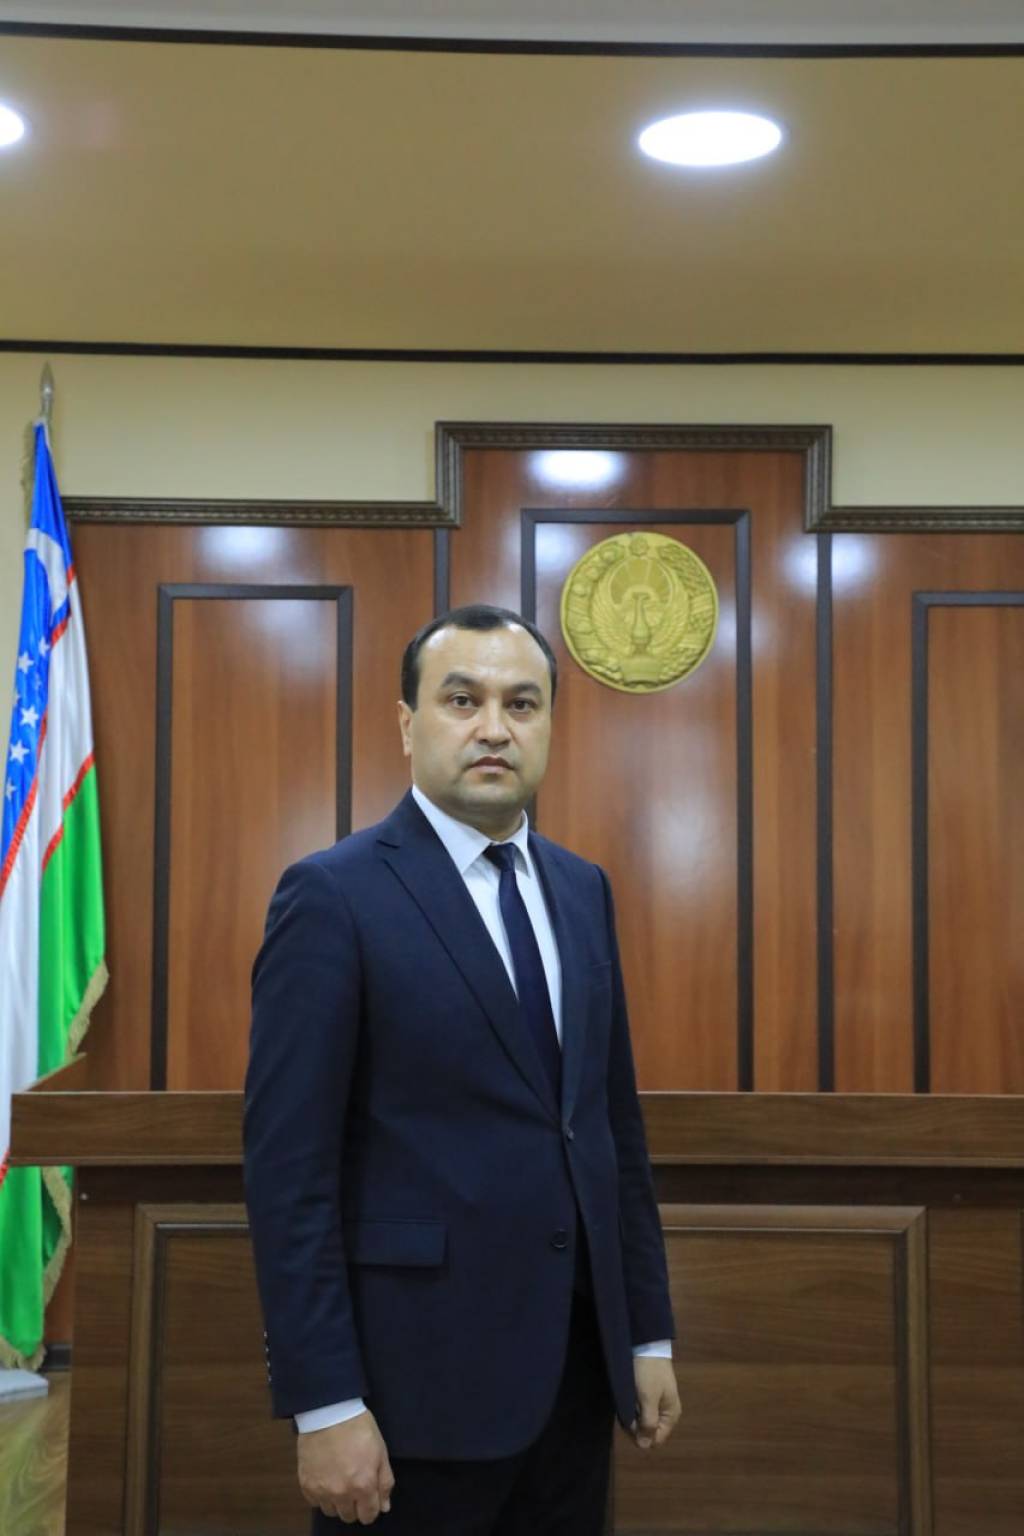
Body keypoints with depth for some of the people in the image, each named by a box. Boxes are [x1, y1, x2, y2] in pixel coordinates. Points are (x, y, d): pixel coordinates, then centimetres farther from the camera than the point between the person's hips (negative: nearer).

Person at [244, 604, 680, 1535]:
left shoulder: (581, 890, 8)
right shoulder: (334, 896, -12)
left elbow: (615, 1122, 12)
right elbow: (288, 1167, -14)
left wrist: (649, 1332, 11)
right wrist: (326, 1406, -16)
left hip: (578, 1360, 6)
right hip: (420, 1372, -6)